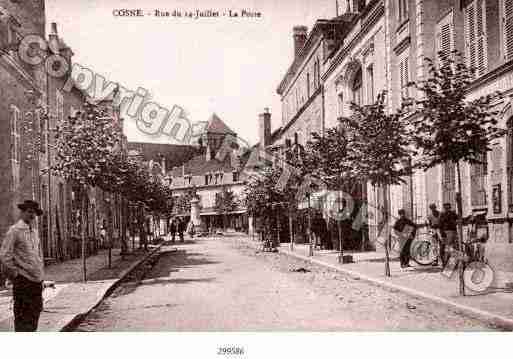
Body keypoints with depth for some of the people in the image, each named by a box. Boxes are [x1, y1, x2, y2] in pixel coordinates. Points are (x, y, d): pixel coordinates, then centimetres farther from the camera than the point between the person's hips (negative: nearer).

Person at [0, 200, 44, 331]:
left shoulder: (34, 230, 14)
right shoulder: (14, 230, -8)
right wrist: (14, 274, -11)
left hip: (36, 278, 7)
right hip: (23, 278, -7)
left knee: (36, 309, 12)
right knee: (22, 312, -3)